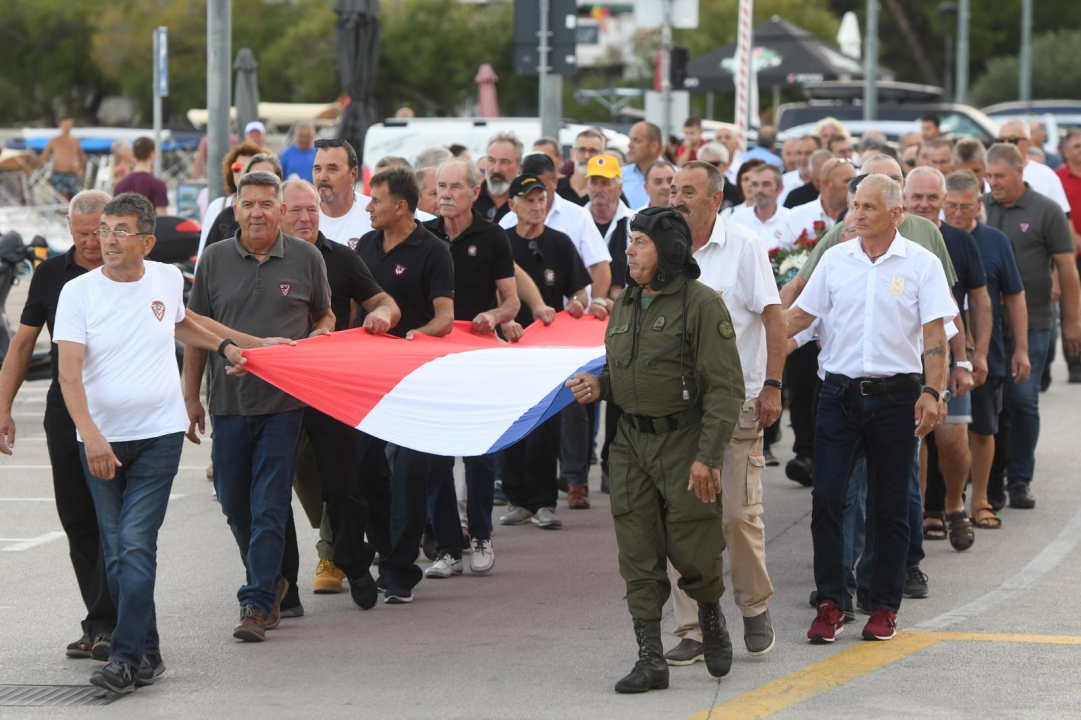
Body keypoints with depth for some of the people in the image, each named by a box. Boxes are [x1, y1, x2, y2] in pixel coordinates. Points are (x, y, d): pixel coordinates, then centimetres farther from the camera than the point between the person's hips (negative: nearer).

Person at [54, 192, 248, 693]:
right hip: (101, 441, 1)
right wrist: (90, 434, -26)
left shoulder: (167, 280, 2)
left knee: (136, 545, -13)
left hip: (159, 434, -1)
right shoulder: (79, 292, -6)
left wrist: (223, 346, 22)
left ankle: (128, 657, -16)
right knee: (115, 552, 5)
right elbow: (69, 373, -14)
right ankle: (147, 655, 16)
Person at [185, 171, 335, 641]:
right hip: (229, 401, 2)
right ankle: (269, 582, 30)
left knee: (269, 504, -7)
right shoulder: (215, 260, 5)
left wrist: (319, 336, -7)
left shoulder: (306, 259, 3)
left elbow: (324, 315, 17)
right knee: (234, 502, 9)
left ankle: (257, 602, -6)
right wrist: (190, 396, 8)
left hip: (283, 402, -2)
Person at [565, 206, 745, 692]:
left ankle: (711, 617, 27)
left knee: (691, 548, -4)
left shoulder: (701, 305, -10)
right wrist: (599, 386, 3)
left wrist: (707, 456, -19)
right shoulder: (624, 306, 12)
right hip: (631, 443, 6)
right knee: (638, 559, 1)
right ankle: (650, 659, 5)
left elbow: (725, 388, -13)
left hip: (685, 442, -6)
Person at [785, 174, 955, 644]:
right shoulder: (835, 260, 7)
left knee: (890, 506, 5)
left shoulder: (921, 264, -1)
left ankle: (885, 606, 14)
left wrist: (932, 392, -16)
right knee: (826, 498, -5)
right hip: (840, 393, 2)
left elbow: (934, 333, -6)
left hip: (895, 394, -2)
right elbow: (799, 316, 13)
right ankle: (830, 604, 2)